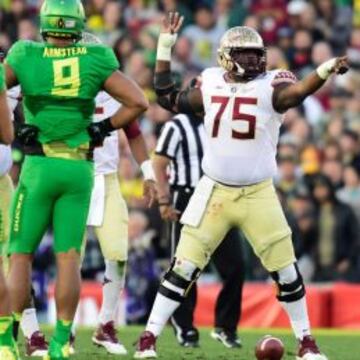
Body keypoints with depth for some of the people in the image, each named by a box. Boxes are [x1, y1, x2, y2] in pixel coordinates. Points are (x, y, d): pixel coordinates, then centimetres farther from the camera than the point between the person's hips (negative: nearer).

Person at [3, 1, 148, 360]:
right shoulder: (95, 61, -1)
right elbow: (138, 102, -3)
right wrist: (103, 128, 7)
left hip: (39, 166, -2)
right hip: (79, 169, 2)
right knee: (68, 257, 6)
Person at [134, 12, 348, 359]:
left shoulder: (269, 86, -6)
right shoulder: (211, 86, 3)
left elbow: (294, 93, -28)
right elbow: (167, 97, 16)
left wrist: (324, 71, -47)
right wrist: (165, 47, 13)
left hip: (258, 195, -1)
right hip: (214, 192, 1)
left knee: (285, 269, 2)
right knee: (184, 267, -2)